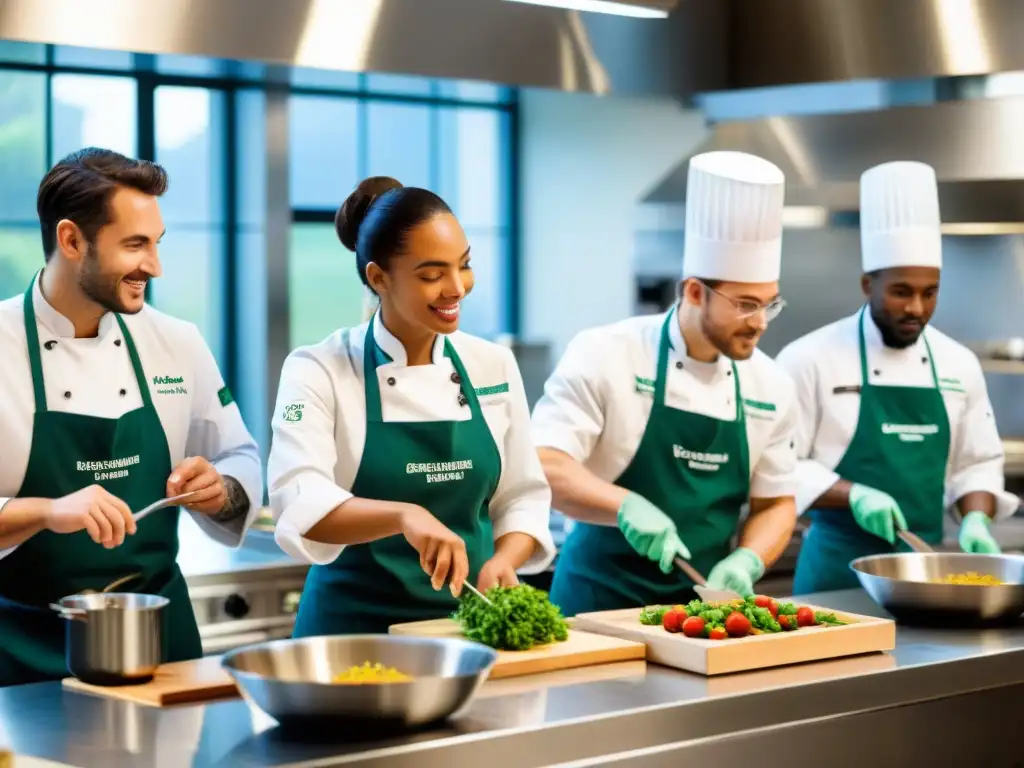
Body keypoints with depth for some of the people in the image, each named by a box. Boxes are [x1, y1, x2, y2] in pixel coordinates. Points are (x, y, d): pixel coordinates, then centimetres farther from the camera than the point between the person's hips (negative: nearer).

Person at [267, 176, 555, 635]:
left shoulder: (494, 367, 6)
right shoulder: (319, 371, -6)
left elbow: (522, 497, 10)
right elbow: (299, 504, -20)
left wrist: (503, 560, -9)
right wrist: (404, 515, -35)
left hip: (472, 621, 3)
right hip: (357, 626, -3)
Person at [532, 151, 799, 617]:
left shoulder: (770, 386, 4)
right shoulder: (606, 355, -9)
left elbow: (775, 503, 12)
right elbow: (542, 466, -16)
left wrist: (745, 562, -8)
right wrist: (626, 506, -32)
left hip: (703, 610, 4)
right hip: (602, 601, -4)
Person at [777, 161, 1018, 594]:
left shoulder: (959, 364, 6)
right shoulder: (811, 359, -9)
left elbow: (978, 462, 13)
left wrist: (976, 521, -6)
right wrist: (854, 495, -22)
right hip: (840, 565, -4)